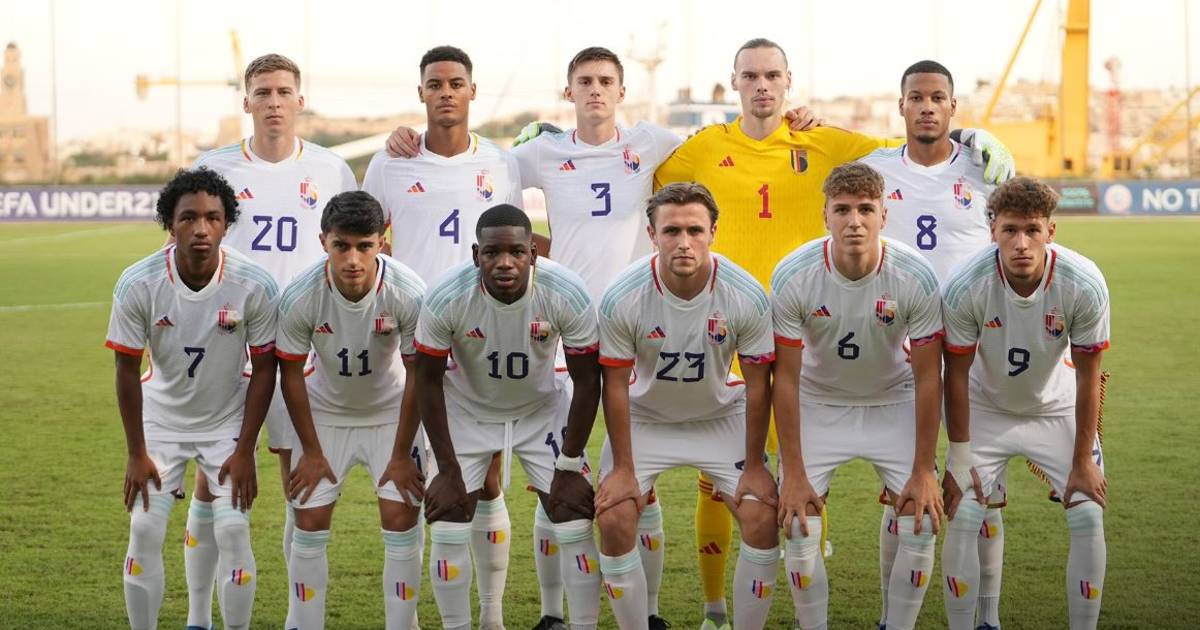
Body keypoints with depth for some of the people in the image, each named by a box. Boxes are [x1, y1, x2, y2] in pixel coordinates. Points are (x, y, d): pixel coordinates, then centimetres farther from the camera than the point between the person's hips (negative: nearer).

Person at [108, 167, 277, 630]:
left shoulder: (255, 286, -21)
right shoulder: (138, 284, -21)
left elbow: (263, 370, -10)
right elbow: (127, 370, -11)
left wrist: (244, 451, -9)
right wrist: (137, 454, -9)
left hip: (228, 419, -1)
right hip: (160, 416, 1)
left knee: (233, 530, -8)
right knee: (145, 530, -5)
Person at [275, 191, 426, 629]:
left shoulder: (409, 294, -29)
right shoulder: (300, 297, -27)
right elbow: (291, 374, -12)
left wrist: (401, 454, -12)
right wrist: (311, 452, -7)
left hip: (391, 412, -1)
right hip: (325, 412, 1)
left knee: (401, 520, -7)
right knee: (310, 523, -3)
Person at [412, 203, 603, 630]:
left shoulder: (567, 296, -28)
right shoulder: (447, 299, -28)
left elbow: (586, 382, -16)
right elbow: (428, 381, -15)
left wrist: (569, 466, -13)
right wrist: (448, 469, -13)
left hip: (543, 410, 0)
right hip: (468, 410, 0)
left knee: (575, 524, -5)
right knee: (448, 526, -5)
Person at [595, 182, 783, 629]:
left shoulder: (747, 296, -22)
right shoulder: (622, 299, -24)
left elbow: (757, 383, -11)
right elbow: (616, 385, -14)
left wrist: (754, 466, -9)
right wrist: (623, 468, -12)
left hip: (722, 417, 1)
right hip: (645, 419, 0)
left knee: (763, 518, -14)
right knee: (614, 520, -16)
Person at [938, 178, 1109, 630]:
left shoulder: (1085, 284, -28)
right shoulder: (964, 286, -29)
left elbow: (1087, 376, -15)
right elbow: (957, 374, -15)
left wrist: (1083, 461, -10)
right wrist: (959, 459, -11)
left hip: (1056, 408, 1)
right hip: (985, 407, -1)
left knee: (1089, 517, -8)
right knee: (961, 516, -11)